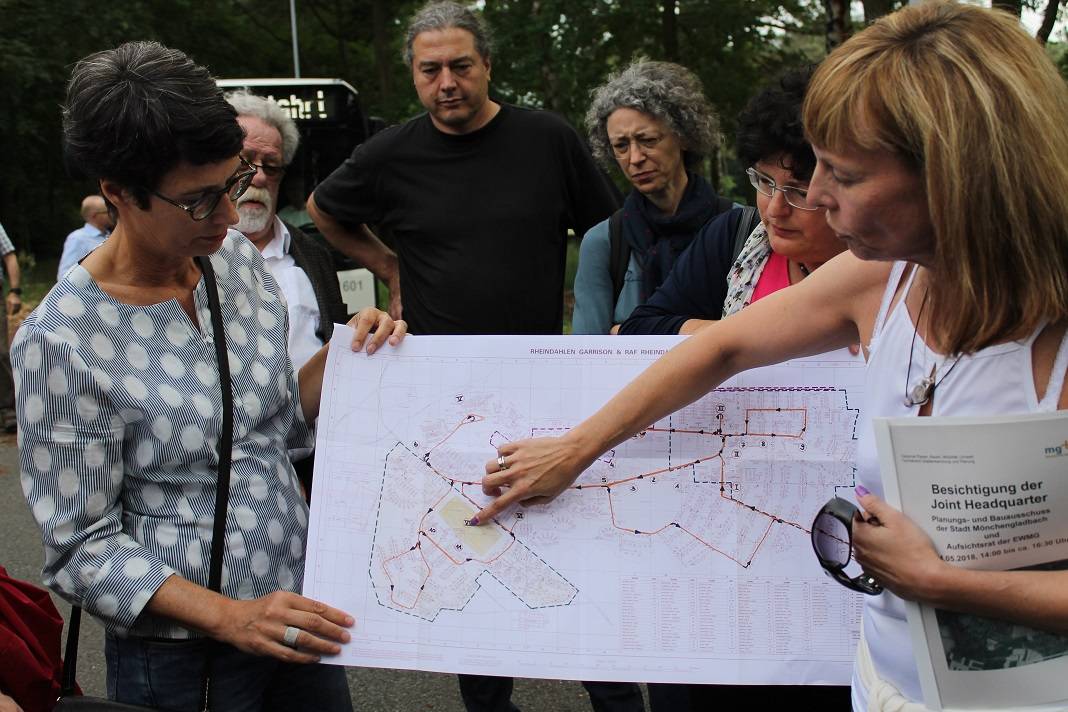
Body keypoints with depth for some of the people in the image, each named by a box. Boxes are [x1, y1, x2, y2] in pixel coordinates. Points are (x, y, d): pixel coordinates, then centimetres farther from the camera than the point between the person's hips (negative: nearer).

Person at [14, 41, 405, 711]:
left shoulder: (236, 256, -2)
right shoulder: (63, 341, -20)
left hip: (297, 612, 6)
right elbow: (83, 549, -16)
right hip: (181, 658, -6)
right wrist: (231, 617, -25)